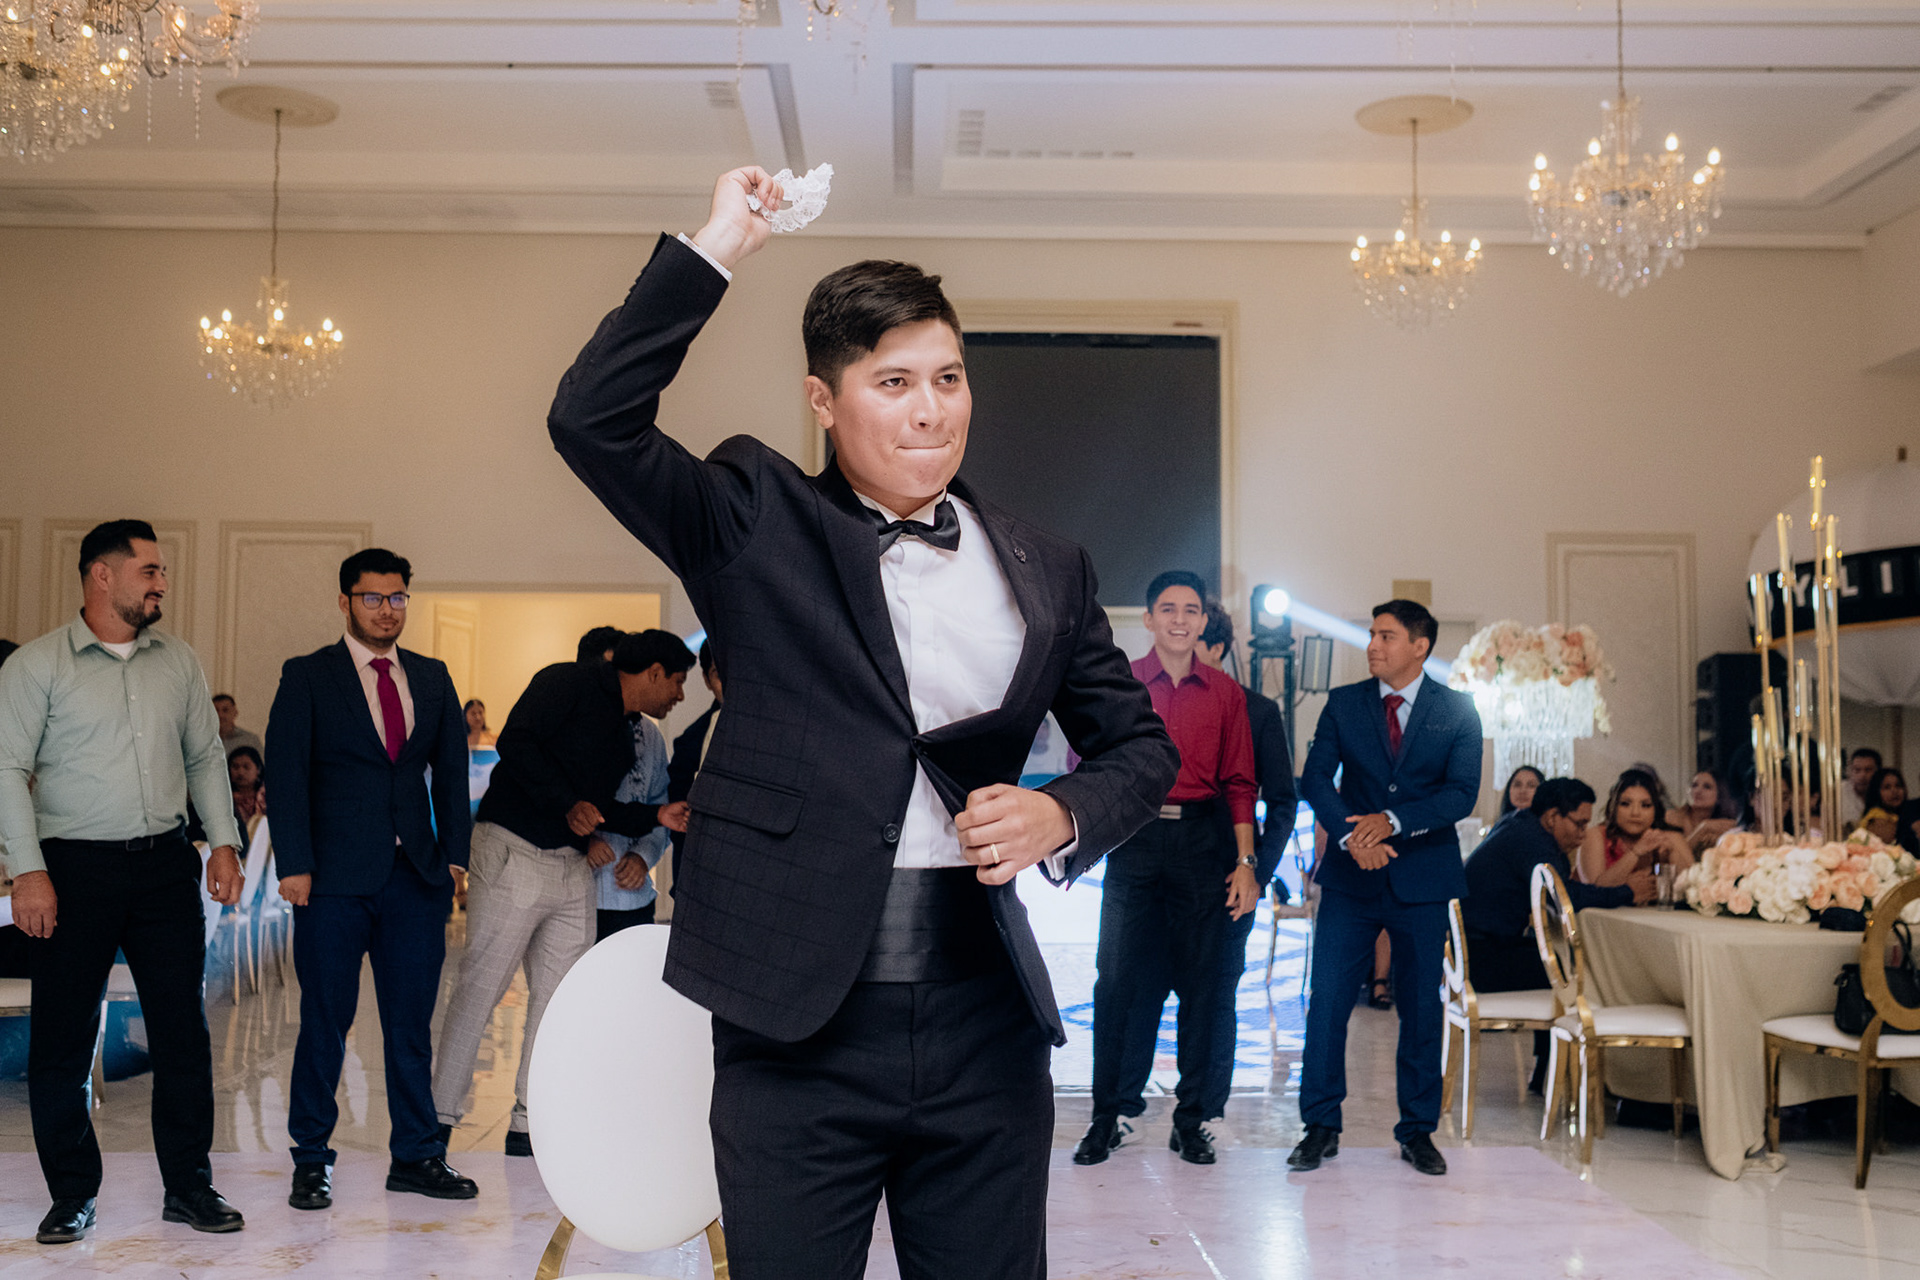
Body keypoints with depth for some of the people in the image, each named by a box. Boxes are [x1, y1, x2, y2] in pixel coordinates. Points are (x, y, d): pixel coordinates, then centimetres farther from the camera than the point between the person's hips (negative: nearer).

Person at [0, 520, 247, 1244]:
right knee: (62, 1041, 2)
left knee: (183, 1033, 5)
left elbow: (206, 757, 16)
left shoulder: (177, 662, 11)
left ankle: (188, 1187, 15)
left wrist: (223, 843, 7)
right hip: (74, 867, -3)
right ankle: (73, 1194, 16)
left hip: (165, 864, 4)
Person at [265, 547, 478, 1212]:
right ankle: (312, 1160, 17)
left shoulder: (432, 677, 13)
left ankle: (416, 1155, 18)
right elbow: (287, 776, -3)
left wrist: (454, 854, 4)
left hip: (416, 875, 3)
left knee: (412, 1021, 8)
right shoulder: (307, 677, 2)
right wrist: (294, 866, -11)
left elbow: (451, 771, 13)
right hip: (334, 879, -3)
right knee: (325, 1021, 4)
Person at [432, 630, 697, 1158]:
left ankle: (530, 1124, 12)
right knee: (478, 989, -4)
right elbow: (515, 741, -17)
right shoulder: (570, 682, -6)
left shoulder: (625, 735, 19)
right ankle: (441, 1115, 7)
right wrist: (567, 804, -22)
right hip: (513, 856, -8)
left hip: (573, 871, 8)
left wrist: (658, 816, 12)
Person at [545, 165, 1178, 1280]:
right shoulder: (760, 527, 2)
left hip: (988, 1023, 3)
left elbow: (1140, 744, 17)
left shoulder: (1045, 571, 10)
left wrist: (1062, 813, -4)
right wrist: (714, 249, -11)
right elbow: (592, 420, -10)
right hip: (799, 1022, -2)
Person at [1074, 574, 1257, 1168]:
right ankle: (1109, 1113, 8)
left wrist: (1246, 862, 1)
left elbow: (1240, 783, 8)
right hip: (1135, 837, -1)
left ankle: (1191, 1118, 14)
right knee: (1118, 978, -3)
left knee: (1200, 981, 4)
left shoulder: (1225, 692, 8)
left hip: (1202, 841, 1)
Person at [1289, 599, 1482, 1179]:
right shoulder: (1343, 703, 5)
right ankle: (1321, 1126, 8)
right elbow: (1314, 779, -2)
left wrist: (1392, 821, -20)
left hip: (1423, 878, 0)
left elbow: (1462, 793, -7)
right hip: (1350, 877, 1)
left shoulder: (1457, 711, 2)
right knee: (1328, 1000, -3)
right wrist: (1349, 833, -19)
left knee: (1422, 1006, 6)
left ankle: (1418, 1131, 18)